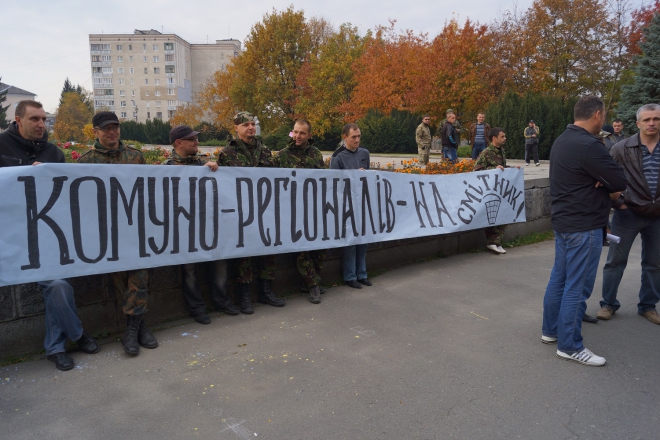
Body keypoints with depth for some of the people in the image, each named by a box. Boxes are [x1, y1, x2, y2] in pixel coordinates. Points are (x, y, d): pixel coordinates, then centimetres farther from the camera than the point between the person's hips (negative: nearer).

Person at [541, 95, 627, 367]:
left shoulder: (563, 141, 11)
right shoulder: (589, 145, -21)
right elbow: (620, 181, -19)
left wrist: (604, 186, -7)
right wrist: (607, 186, 2)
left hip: (563, 220, 10)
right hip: (583, 225, -10)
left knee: (559, 278, 16)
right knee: (578, 286, -2)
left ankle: (551, 330, 28)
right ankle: (569, 346, 6)